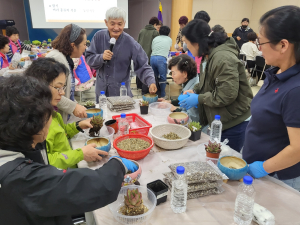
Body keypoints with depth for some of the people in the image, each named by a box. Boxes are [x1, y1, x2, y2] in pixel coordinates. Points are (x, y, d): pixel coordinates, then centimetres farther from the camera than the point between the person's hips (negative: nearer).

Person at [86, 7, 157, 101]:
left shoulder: (130, 43, -14)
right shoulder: (99, 36, -7)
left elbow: (143, 67, -14)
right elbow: (89, 59, -5)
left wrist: (151, 82, -31)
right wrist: (101, 57, -25)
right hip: (101, 89, 3)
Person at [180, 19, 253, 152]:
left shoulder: (223, 59, -25)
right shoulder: (211, 56, 7)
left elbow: (227, 95, -27)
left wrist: (199, 99, -17)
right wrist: (195, 90, 2)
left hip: (235, 124, -9)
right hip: (222, 121, 9)